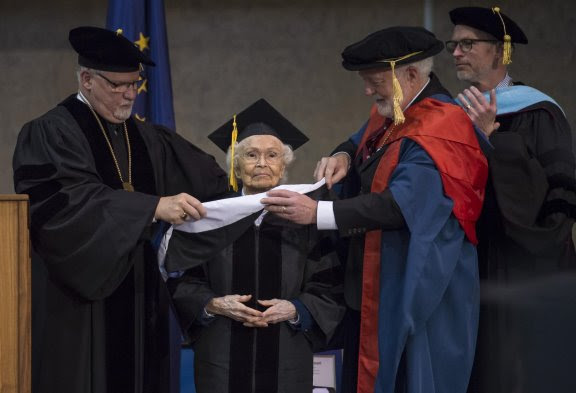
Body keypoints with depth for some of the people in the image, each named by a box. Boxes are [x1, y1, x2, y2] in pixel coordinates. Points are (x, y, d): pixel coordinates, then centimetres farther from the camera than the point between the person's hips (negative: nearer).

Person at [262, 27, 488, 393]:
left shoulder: (438, 132, -21)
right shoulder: (392, 109, 7)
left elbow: (401, 205, -30)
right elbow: (362, 143, 25)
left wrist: (318, 213, -33)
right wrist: (344, 156, -1)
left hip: (419, 288, -9)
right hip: (378, 282, 9)